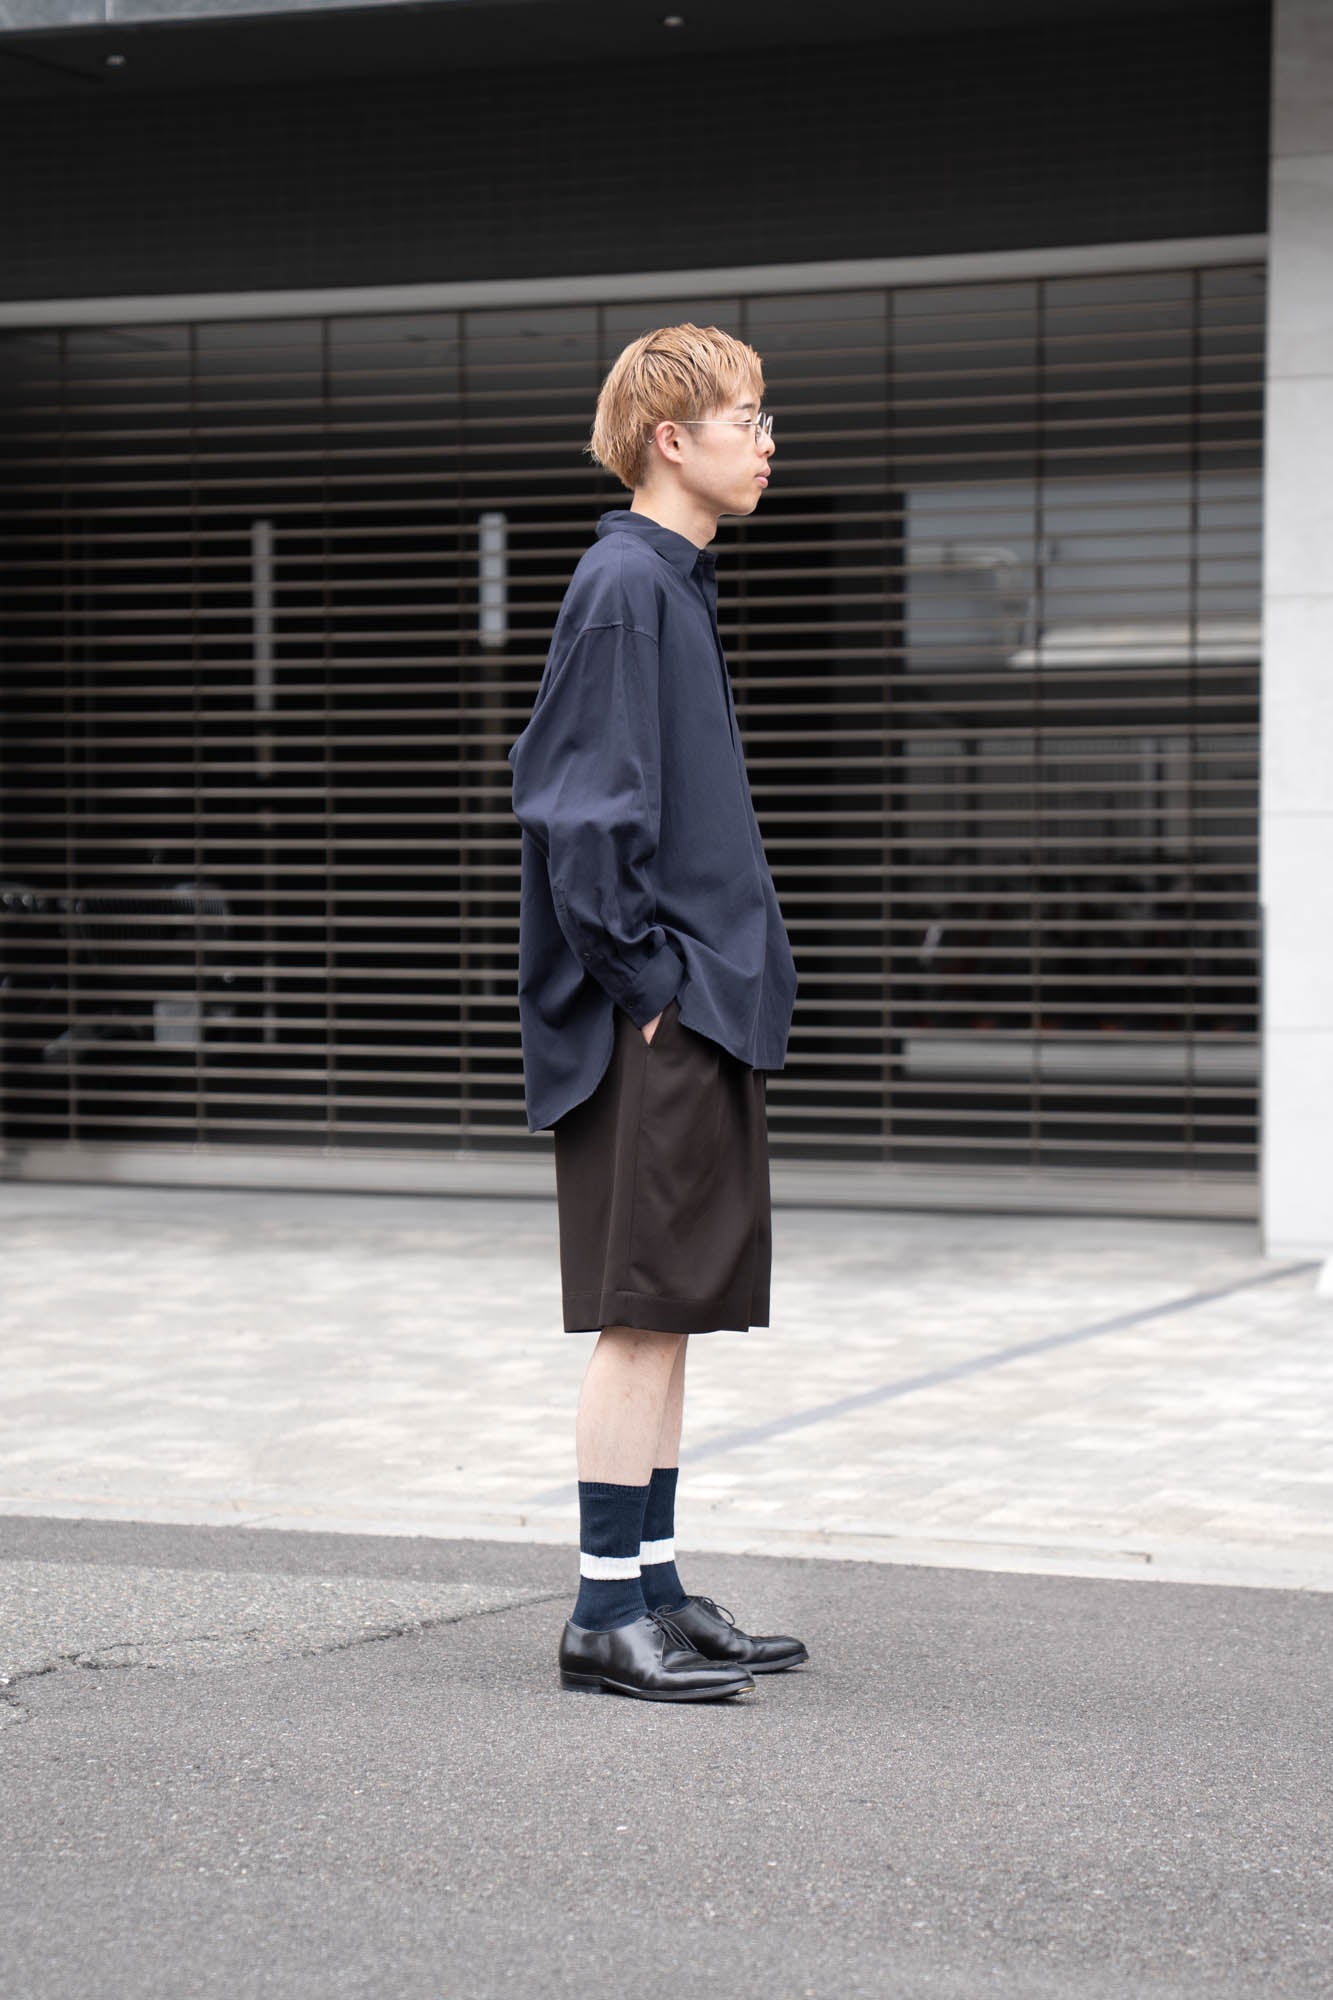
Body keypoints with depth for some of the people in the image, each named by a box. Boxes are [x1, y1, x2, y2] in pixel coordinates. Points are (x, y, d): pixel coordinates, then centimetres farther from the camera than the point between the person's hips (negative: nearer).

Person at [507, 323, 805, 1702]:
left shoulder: (674, 582, 17)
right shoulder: (623, 585, -13)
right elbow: (581, 809, -18)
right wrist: (647, 979, -16)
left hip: (701, 1013, 10)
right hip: (655, 1023, -10)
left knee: (674, 1311, 12)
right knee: (643, 1313, -6)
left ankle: (654, 1588, 19)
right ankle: (608, 1612, 0)